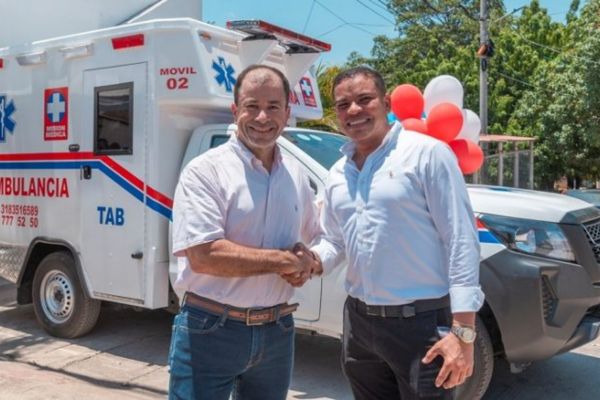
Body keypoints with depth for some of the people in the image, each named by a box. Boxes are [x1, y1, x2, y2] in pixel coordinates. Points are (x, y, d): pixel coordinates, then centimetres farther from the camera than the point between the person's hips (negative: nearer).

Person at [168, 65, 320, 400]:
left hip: (277, 332, 6)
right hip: (209, 331, -5)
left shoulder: (296, 175, 7)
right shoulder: (206, 170, -13)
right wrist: (284, 259, -16)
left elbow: (316, 238, 18)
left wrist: (309, 265, -5)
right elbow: (203, 256, -22)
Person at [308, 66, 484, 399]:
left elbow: (461, 241, -13)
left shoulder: (427, 153, -9)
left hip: (422, 322, -6)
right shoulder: (337, 174, 11)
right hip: (359, 321, 6)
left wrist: (462, 331, -17)